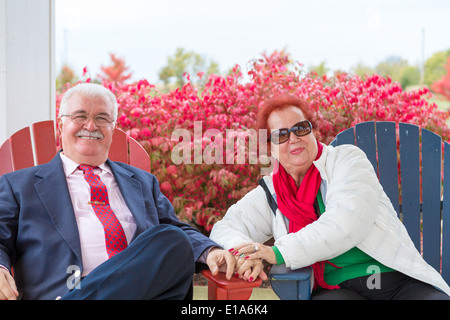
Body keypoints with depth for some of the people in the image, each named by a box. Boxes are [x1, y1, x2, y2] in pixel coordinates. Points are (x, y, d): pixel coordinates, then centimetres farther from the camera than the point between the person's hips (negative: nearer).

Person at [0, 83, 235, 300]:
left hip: (144, 289, 5)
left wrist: (210, 251, 1)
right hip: (59, 293, -5)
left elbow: (178, 231, 25)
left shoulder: (143, 182, 30)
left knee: (174, 241, -30)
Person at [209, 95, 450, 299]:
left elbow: (348, 222, -12)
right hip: (335, 288, 1)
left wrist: (279, 253, -20)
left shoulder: (347, 159, 5)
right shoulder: (270, 194, 14)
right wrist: (246, 253, -14)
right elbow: (225, 228, 12)